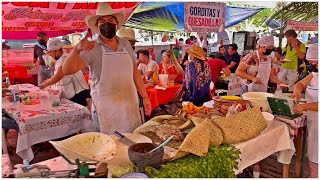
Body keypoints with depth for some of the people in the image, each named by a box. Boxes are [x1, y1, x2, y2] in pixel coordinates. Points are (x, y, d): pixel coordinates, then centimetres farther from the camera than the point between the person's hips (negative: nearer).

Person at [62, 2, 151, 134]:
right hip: (105, 111, -3)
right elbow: (67, 70, -15)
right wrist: (77, 49, -33)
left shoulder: (126, 44, 5)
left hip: (130, 107, 4)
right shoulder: (92, 49, -7)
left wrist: (145, 97, 8)